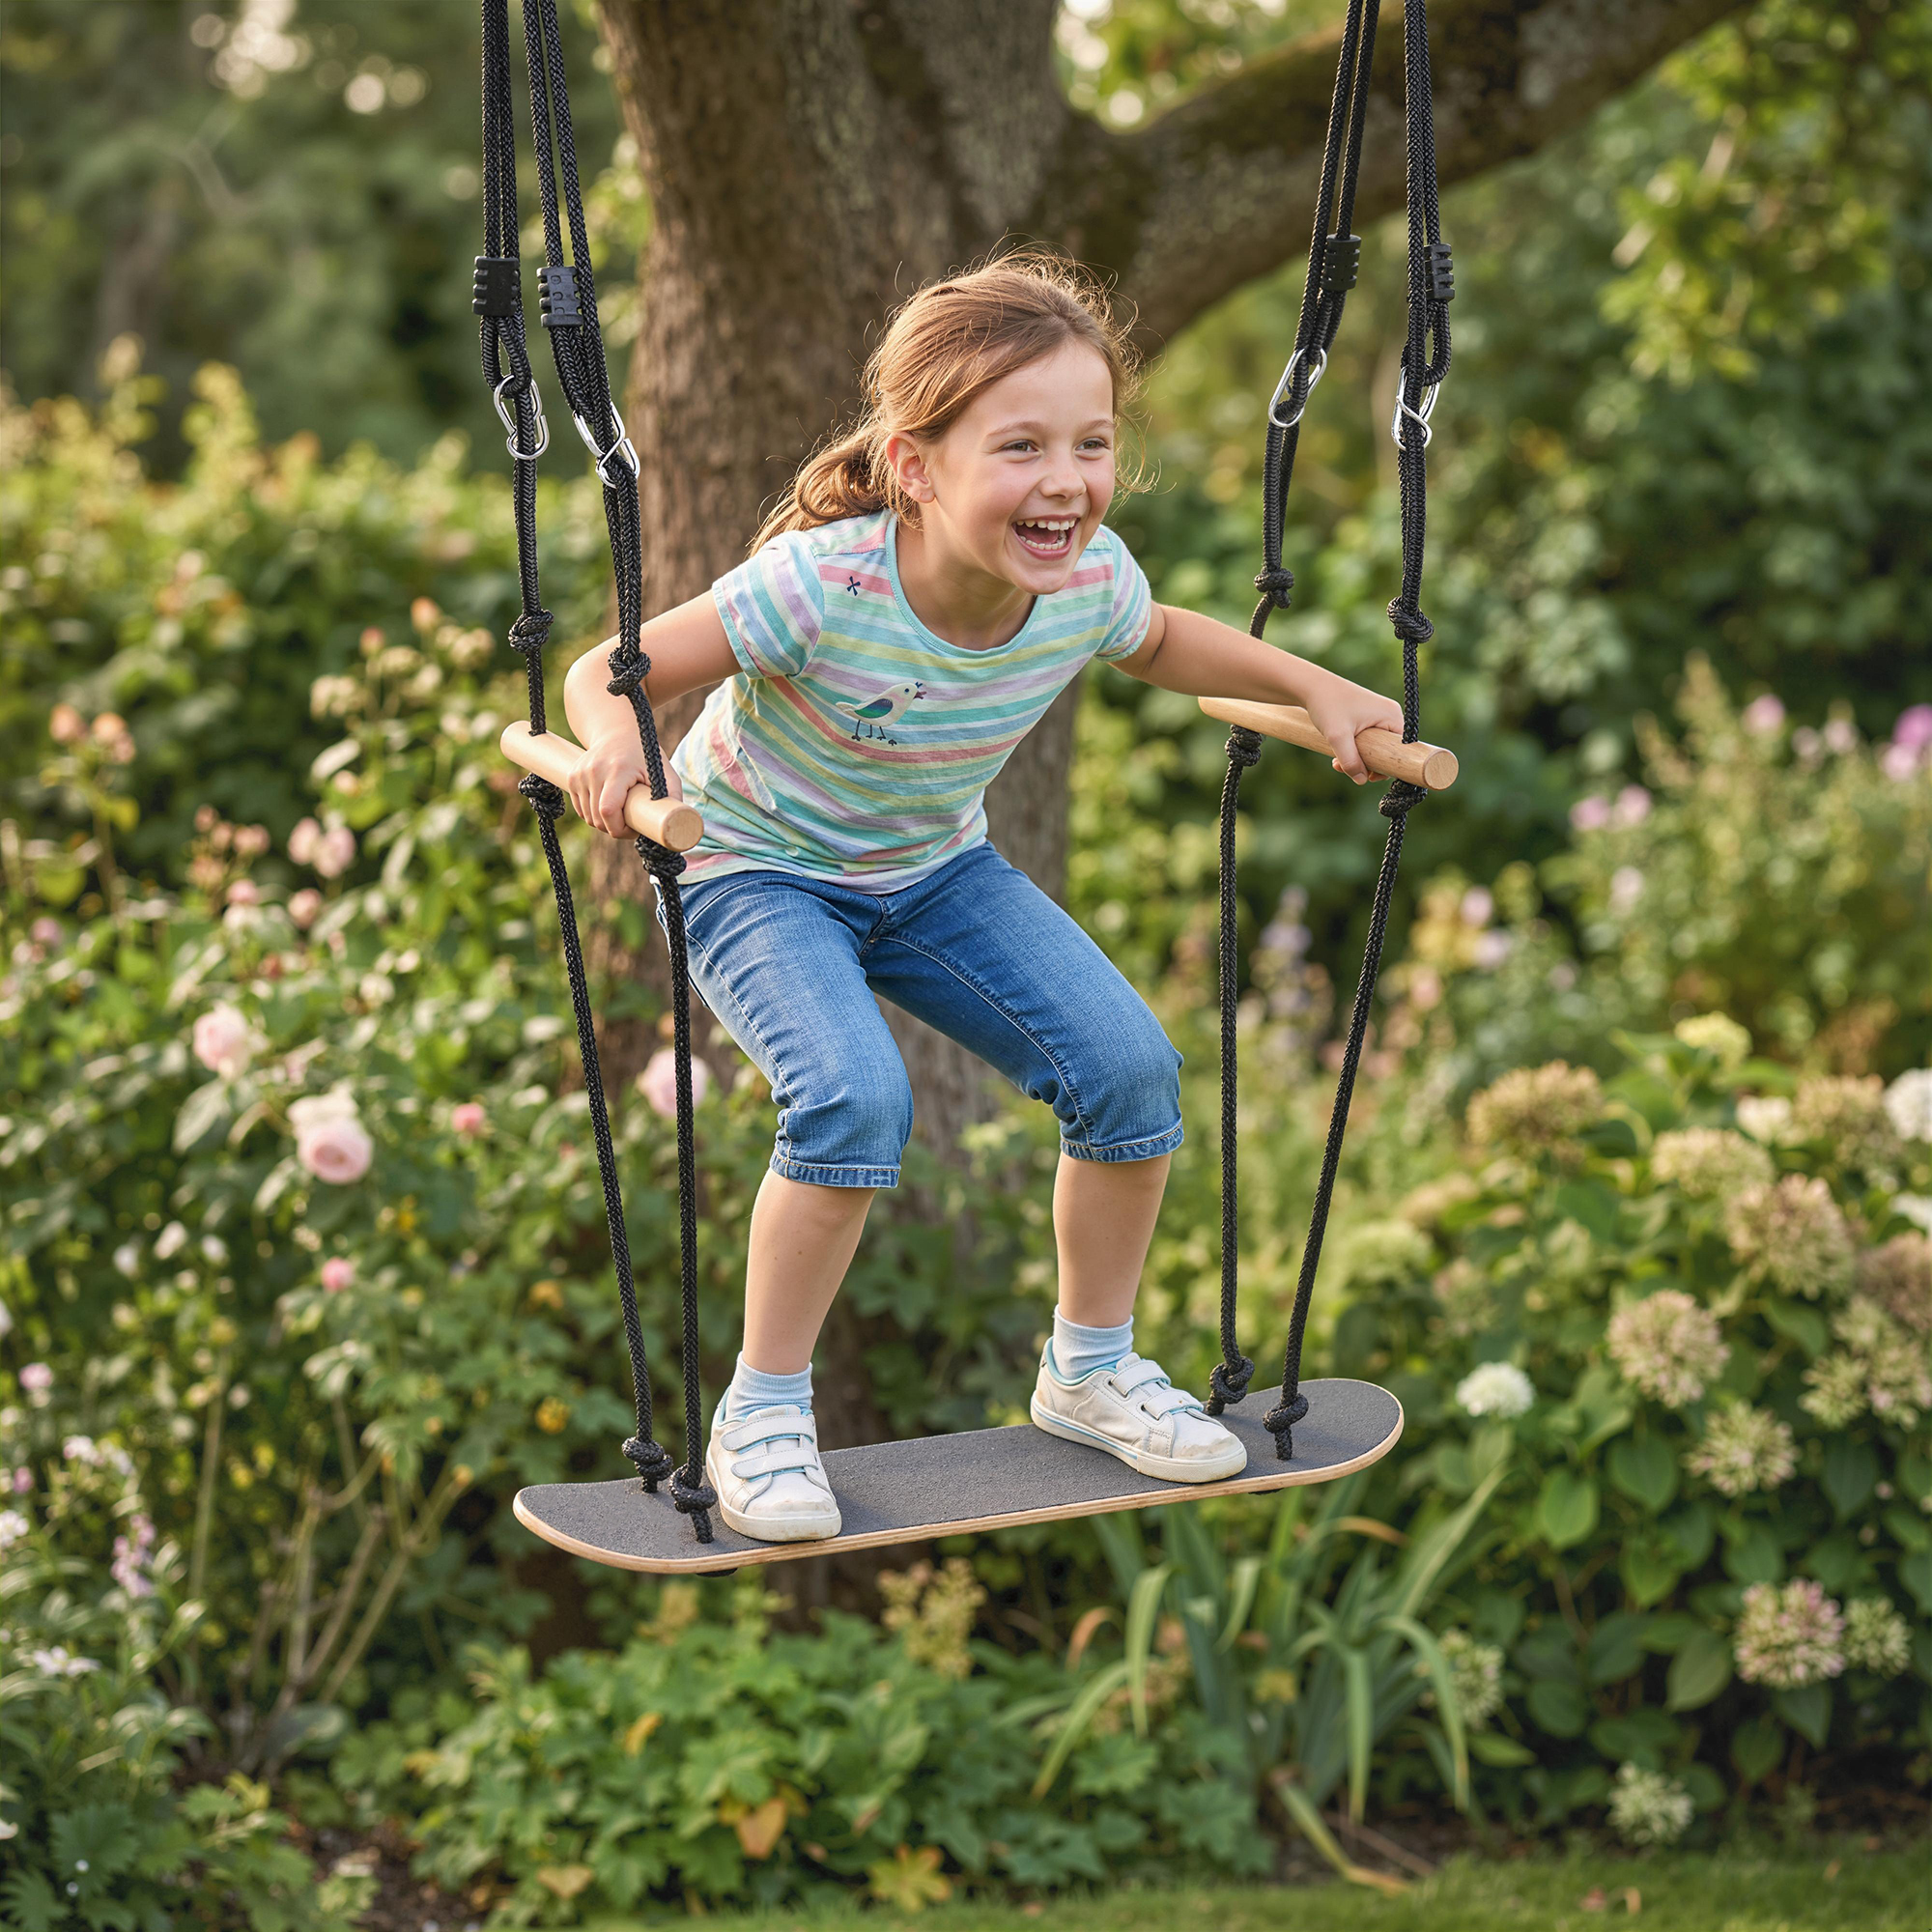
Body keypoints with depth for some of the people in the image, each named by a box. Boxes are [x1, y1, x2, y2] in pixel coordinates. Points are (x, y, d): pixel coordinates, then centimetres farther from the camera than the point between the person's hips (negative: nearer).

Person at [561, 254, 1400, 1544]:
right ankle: (763, 1414, -9)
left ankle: (1092, 1370, 14)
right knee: (854, 1097, -30)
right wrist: (613, 742, -47)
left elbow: (1162, 645, 6)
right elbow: (612, 672, -25)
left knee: (1131, 1064, -11)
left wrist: (1316, 688, -4)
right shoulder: (821, 585, -35)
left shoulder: (1091, 581, -20)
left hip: (935, 870, 5)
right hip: (757, 871, -5)